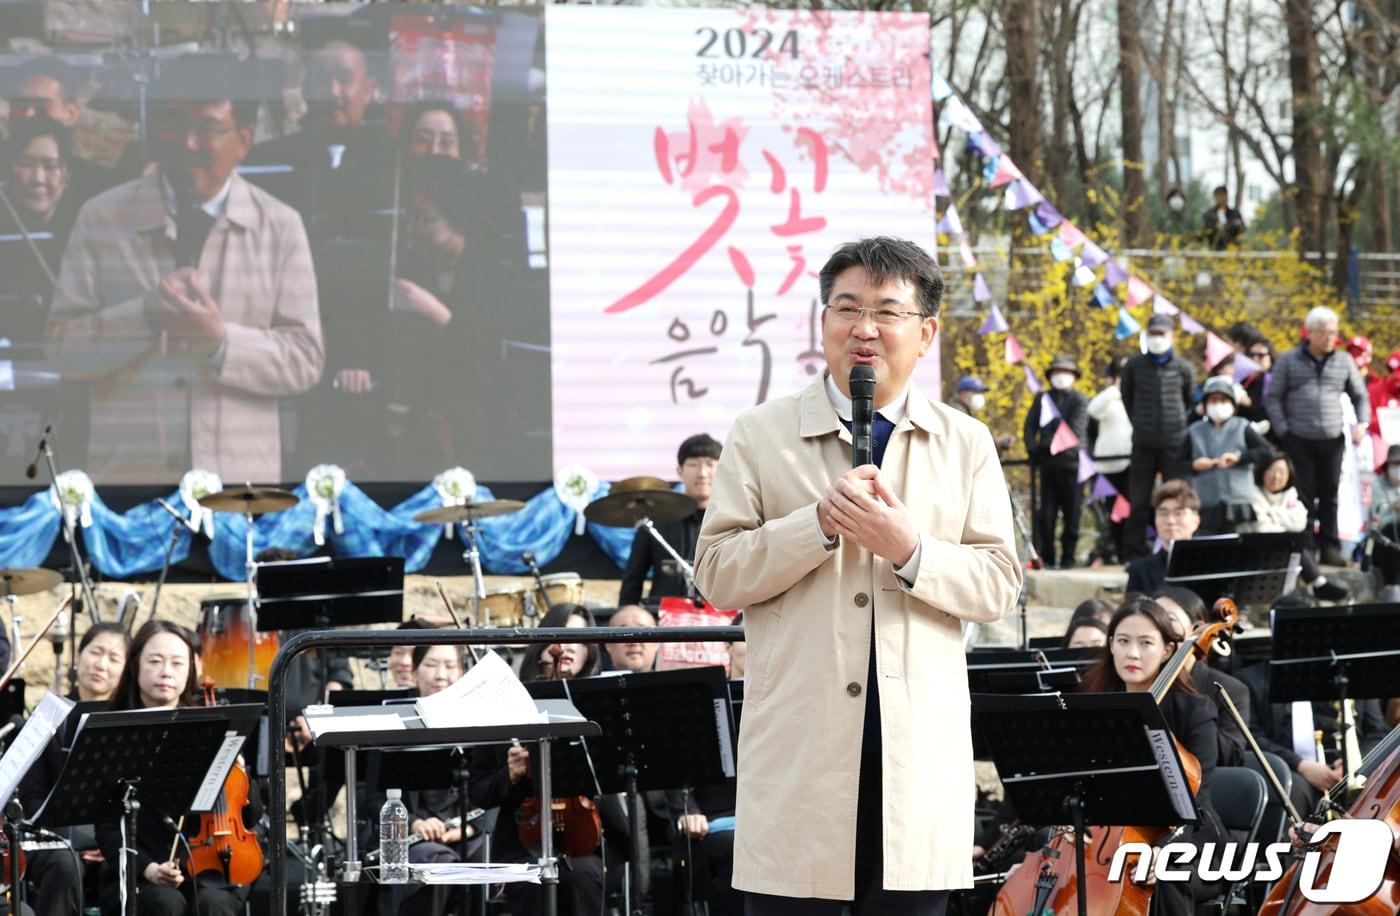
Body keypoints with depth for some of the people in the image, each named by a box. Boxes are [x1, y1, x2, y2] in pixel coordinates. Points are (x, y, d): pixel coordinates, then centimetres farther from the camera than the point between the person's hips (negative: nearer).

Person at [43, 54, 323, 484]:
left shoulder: (280, 228, 5)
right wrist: (144, 315, -17)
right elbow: (63, 345, 0)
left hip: (240, 474, 1)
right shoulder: (102, 219, 5)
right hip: (127, 475, 0)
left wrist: (221, 339, -17)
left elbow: (304, 360, 1)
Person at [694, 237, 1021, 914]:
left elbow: (999, 586, 4)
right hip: (800, 749, -1)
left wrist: (909, 550, -14)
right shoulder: (760, 436, 7)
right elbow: (716, 575, -1)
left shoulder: (966, 444, 11)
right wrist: (822, 524, -13)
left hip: (919, 752, 1)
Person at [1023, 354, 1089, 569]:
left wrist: (1048, 445, -17)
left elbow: (1075, 430, -10)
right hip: (1048, 464, 3)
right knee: (1046, 515, 1)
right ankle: (1047, 557, 7)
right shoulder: (1042, 398, 16)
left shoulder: (1079, 400, 3)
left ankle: (1068, 557, 6)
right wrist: (1033, 450, -9)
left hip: (1072, 464, -3)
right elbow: (1030, 426, 9)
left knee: (1071, 515, 0)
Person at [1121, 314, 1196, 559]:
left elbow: (1192, 402, 16)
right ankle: (1134, 554, 6)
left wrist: (1181, 425, 11)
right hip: (1143, 445, 1)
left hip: (1174, 444, -1)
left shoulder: (1183, 369, 4)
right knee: (1138, 502, 1)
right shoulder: (1134, 366, 5)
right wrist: (1139, 423, 12)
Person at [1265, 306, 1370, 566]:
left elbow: (1360, 396, 18)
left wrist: (1362, 423, 1)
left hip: (1333, 440, 2)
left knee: (1330, 496, 5)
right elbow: (1273, 397, 5)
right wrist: (1282, 430, -4)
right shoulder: (1289, 361, 4)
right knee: (1304, 496, -2)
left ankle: (1330, 547, 11)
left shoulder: (1344, 362, 10)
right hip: (1299, 440, -2)